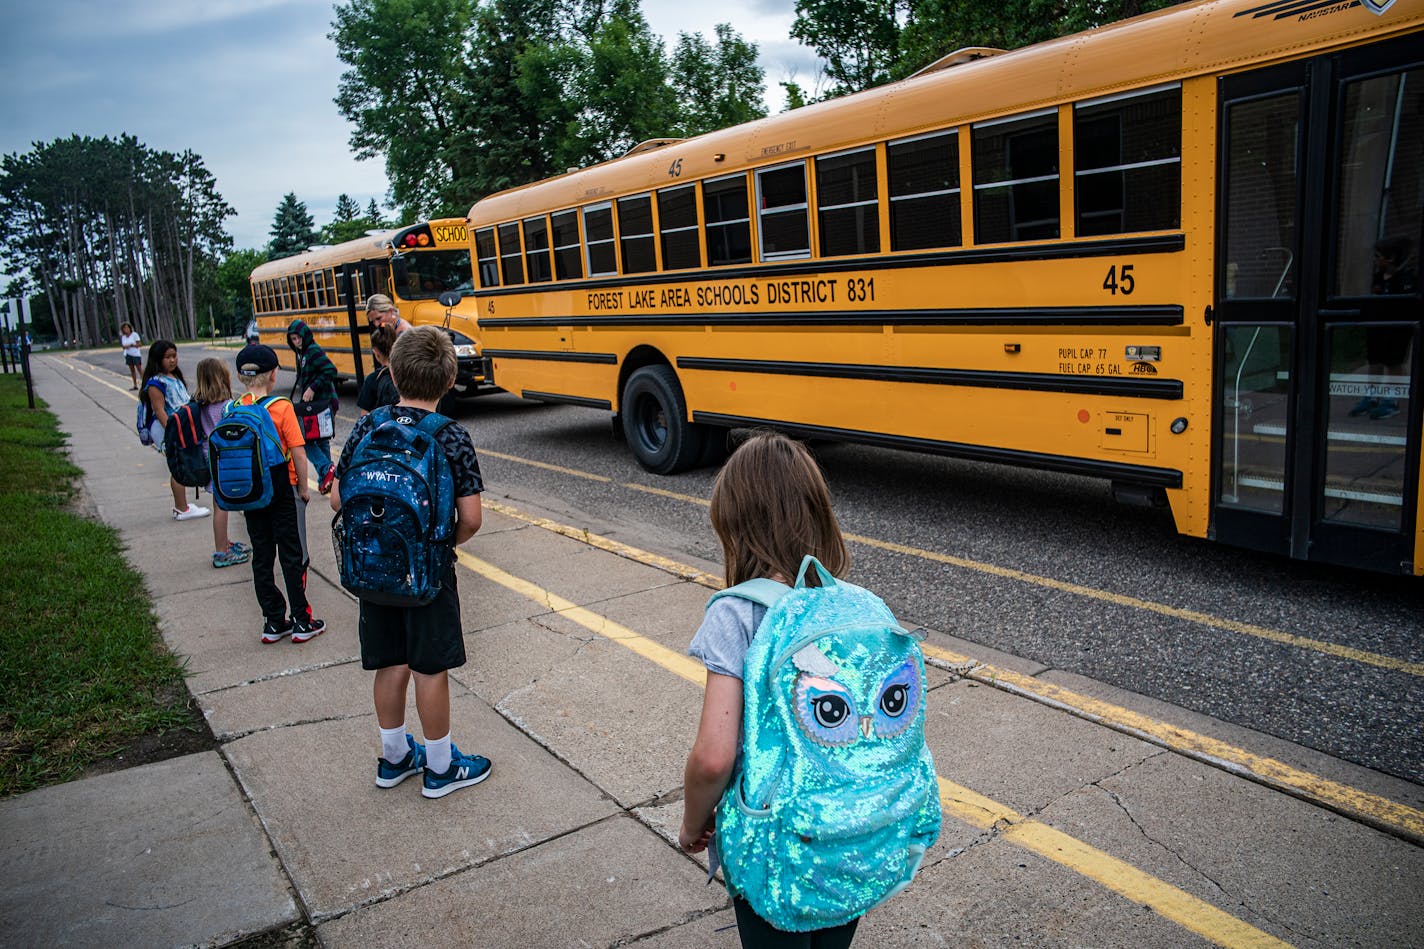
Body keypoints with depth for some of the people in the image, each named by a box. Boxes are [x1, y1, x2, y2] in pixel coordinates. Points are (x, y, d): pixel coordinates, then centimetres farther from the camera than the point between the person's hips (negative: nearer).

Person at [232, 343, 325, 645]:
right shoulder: (281, 407, -15)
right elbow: (298, 453, -17)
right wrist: (303, 488, -4)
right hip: (284, 492, -4)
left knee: (261, 558, 13)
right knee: (293, 557, 6)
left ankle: (273, 622, 20)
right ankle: (302, 622, 12)